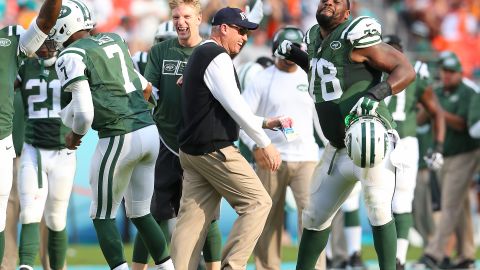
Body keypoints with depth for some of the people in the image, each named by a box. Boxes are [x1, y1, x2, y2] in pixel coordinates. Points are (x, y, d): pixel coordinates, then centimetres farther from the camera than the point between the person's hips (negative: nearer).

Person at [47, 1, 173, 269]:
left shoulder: (72, 57, -8)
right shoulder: (115, 40, 16)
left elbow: (84, 113, -15)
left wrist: (75, 134, 4)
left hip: (119, 138, -7)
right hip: (150, 131, 7)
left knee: (103, 216, 7)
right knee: (141, 213, 19)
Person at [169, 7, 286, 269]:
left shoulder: (199, 56, 21)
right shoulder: (218, 58, -10)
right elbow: (235, 107, -15)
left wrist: (265, 123, 22)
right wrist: (265, 143, -8)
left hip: (191, 150, 10)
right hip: (214, 150, -10)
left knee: (192, 218, 5)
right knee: (258, 202, -5)